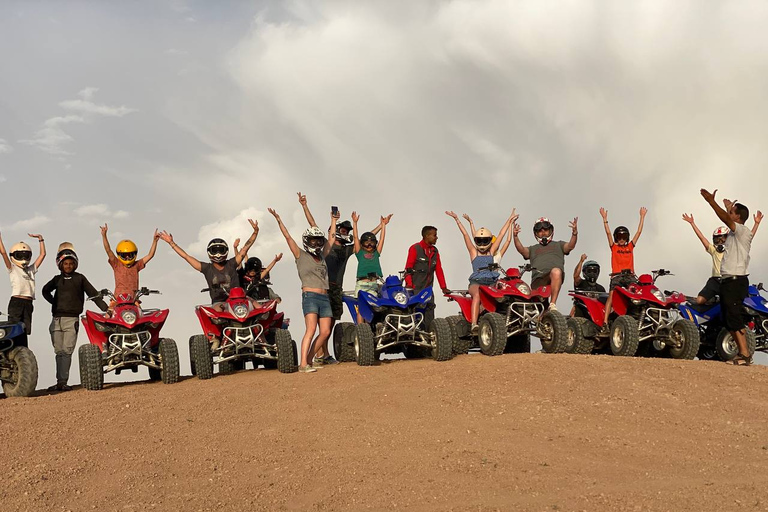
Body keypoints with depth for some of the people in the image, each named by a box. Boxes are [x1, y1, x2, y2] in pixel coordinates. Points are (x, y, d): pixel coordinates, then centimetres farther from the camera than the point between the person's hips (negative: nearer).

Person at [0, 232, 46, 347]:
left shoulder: (31, 270, 23)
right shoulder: (12, 269, 10)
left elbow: (42, 254, 22)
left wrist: (40, 239, 19)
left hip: (28, 303, 5)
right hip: (16, 302, -5)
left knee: (25, 333, 6)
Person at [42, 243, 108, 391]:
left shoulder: (80, 278, 7)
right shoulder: (57, 279, 15)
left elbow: (93, 294, 6)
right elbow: (46, 290, 29)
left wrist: (106, 308, 0)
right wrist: (54, 303, 15)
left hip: (71, 319, -3)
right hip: (57, 319, 3)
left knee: (67, 351, -10)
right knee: (59, 352, 2)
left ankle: (63, 382, -13)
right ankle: (59, 382, 4)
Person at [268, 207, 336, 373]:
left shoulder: (322, 256, 21)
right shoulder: (301, 256, 7)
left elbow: (331, 237, 31)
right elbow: (288, 237, 2)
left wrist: (333, 220, 39)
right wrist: (278, 219, -2)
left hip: (325, 298, 6)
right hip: (310, 296, -6)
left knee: (325, 332, -4)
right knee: (311, 330, -19)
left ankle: (308, 360, 6)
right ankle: (303, 364, -24)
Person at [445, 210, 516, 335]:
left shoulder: (491, 251, 23)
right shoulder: (473, 252, 17)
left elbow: (501, 234, 27)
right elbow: (465, 234, 14)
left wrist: (509, 220, 31)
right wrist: (457, 219, 12)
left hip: (492, 282, 3)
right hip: (476, 282, -3)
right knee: (477, 294, -36)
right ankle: (474, 324, -47)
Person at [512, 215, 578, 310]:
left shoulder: (558, 245, 34)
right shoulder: (532, 249, 37)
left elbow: (570, 246, 13)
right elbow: (521, 250, 16)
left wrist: (574, 232, -8)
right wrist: (515, 237, -4)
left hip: (556, 276, -4)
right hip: (538, 278, 4)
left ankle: (552, 305, -39)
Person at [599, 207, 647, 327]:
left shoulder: (630, 246, 19)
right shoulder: (614, 247, 14)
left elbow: (639, 232, 19)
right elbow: (608, 233, 6)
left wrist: (642, 216, 18)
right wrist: (605, 218, 1)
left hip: (629, 275, 2)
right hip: (617, 276, -2)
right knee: (611, 296, -15)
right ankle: (605, 321, -22)